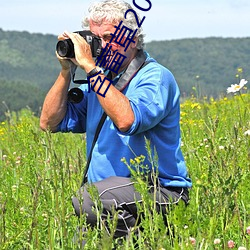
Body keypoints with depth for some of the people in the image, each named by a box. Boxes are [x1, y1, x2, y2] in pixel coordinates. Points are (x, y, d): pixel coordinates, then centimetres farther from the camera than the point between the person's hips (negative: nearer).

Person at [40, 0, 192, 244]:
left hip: (160, 192, -6)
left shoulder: (156, 78, -8)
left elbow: (126, 121, -29)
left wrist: (90, 68, -23)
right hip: (109, 191, 6)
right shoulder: (99, 80, 14)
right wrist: (66, 71, 2)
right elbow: (50, 123, 12)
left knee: (87, 199, -32)